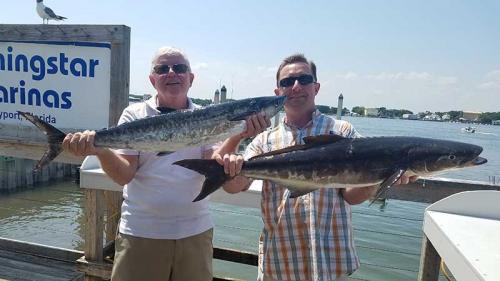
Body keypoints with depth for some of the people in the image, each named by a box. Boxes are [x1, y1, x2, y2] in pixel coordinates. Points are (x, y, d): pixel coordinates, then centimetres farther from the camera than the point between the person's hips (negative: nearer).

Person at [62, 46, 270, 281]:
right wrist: (100, 150, -27)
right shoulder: (134, 115, -1)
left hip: (195, 232, 2)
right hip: (141, 233, -1)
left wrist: (236, 137, -25)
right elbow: (124, 175, -9)